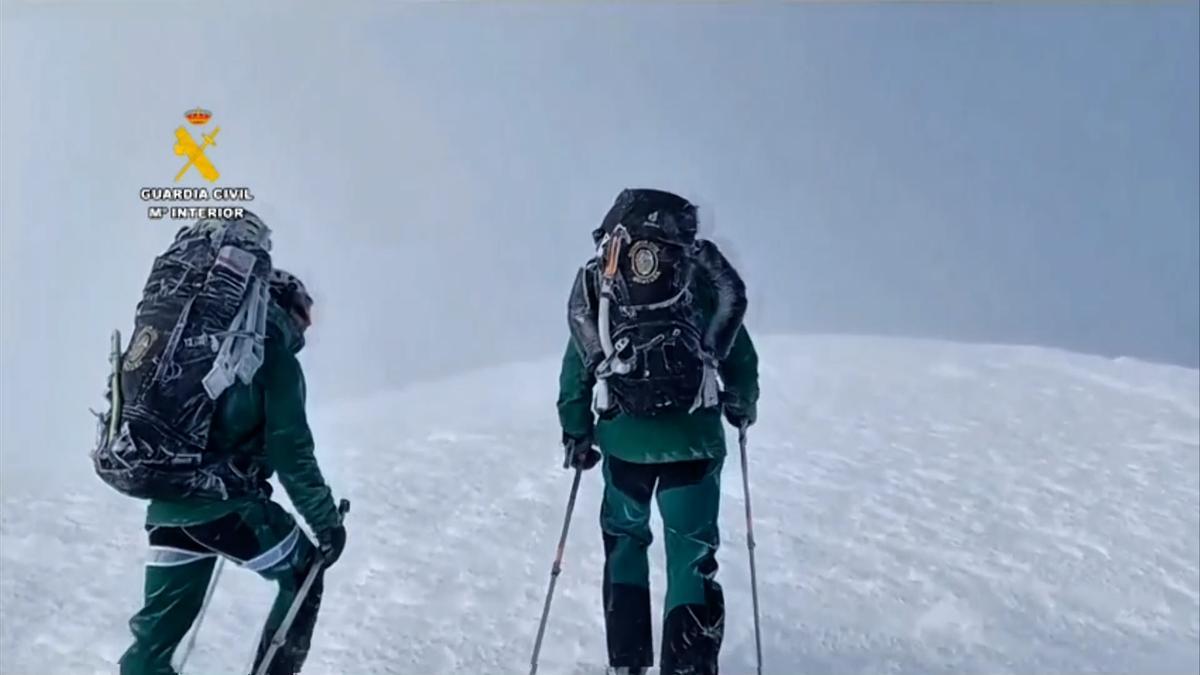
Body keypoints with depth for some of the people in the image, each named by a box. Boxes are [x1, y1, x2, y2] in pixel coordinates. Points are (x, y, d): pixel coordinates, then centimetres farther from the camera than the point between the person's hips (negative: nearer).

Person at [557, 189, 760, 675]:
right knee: (692, 556, 9)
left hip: (624, 439, 2)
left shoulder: (596, 282, 8)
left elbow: (577, 365, 8)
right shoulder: (705, 277, 5)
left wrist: (576, 433, 15)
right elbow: (739, 353, 9)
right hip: (692, 438, -2)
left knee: (624, 541, 22)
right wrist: (742, 404, 26)